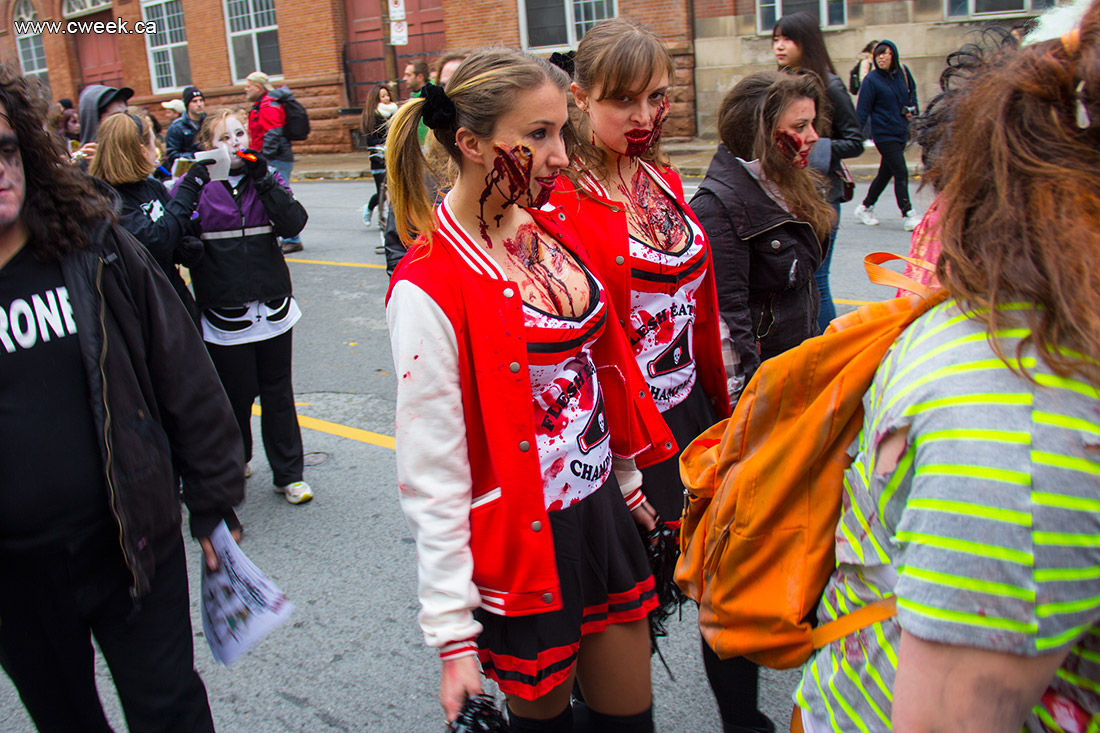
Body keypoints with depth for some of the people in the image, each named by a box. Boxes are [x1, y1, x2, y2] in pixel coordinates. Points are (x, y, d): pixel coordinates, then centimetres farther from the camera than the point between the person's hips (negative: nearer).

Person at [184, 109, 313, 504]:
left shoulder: (266, 179, 4)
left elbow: (294, 223, -11)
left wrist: (264, 179, -18)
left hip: (272, 308, 3)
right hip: (225, 318, -2)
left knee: (278, 393, 11)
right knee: (236, 395, 9)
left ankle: (288, 475, 23)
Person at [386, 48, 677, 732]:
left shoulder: (553, 228, 1)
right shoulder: (428, 288, -21)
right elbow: (433, 476, -19)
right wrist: (453, 635, -16)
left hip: (602, 510, 7)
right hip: (522, 543, -6)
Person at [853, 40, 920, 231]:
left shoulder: (903, 73, 5)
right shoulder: (871, 80, -10)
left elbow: (912, 91, 23)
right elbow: (862, 110, -11)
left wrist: (913, 108, 5)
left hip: (901, 132, 6)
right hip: (884, 134, -6)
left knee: (886, 173, 13)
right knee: (901, 173, -11)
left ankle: (865, 208, 28)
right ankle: (908, 216, -6)